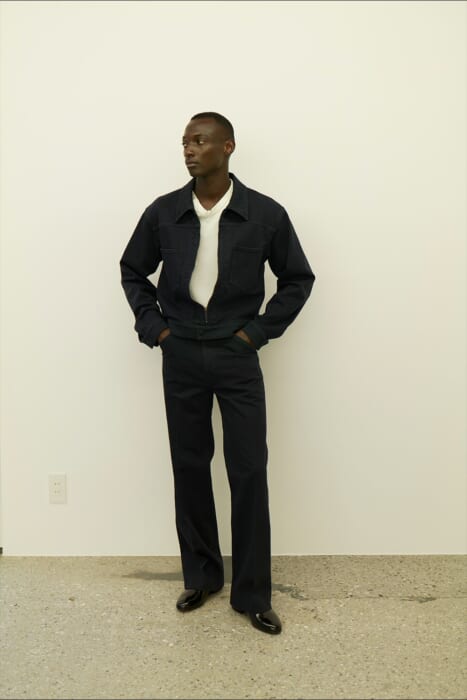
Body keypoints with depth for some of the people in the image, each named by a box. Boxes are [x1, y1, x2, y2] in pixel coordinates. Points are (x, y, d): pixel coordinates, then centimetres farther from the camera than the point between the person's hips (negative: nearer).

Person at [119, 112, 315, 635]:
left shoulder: (265, 214, -7)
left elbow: (298, 278, 5)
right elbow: (133, 271, 14)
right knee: (189, 467, 9)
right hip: (180, 357, 2)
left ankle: (252, 593, 14)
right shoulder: (162, 213, -1)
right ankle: (200, 577, 26)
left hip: (237, 357, -2)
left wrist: (260, 330, -2)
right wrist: (152, 326, 4)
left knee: (249, 472, -1)